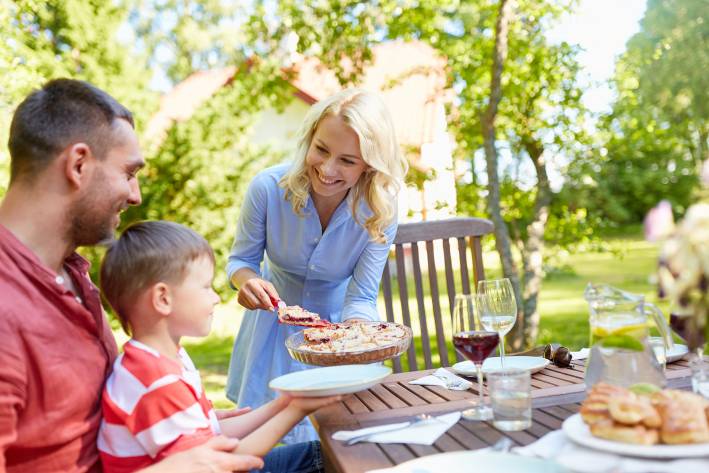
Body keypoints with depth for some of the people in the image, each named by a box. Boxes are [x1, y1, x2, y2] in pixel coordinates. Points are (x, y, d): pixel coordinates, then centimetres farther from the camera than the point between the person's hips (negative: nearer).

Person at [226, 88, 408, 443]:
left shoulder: (381, 211, -26)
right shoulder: (268, 188, -27)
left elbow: (361, 299, -20)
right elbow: (241, 259, -12)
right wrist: (247, 280, -35)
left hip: (339, 323, 0)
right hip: (275, 319, 0)